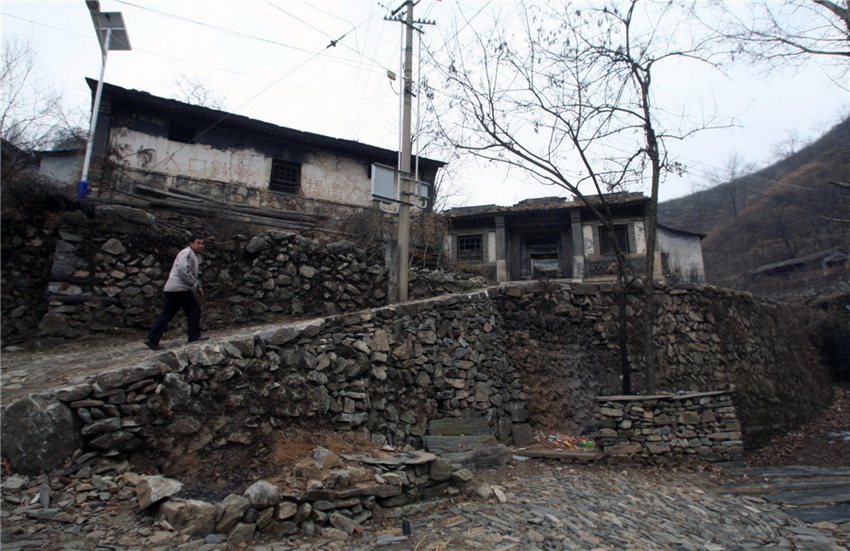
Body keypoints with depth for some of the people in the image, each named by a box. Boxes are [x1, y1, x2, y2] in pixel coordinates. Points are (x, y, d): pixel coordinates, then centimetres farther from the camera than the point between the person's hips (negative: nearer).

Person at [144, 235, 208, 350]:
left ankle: (152, 339, 1)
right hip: (180, 288, -10)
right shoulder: (187, 253, -7)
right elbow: (182, 270, -22)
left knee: (166, 314, 6)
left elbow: (192, 274, 33)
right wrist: (195, 285, -15)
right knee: (194, 309, -1)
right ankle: (194, 336, 3)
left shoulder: (192, 255, 26)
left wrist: (198, 286, 20)